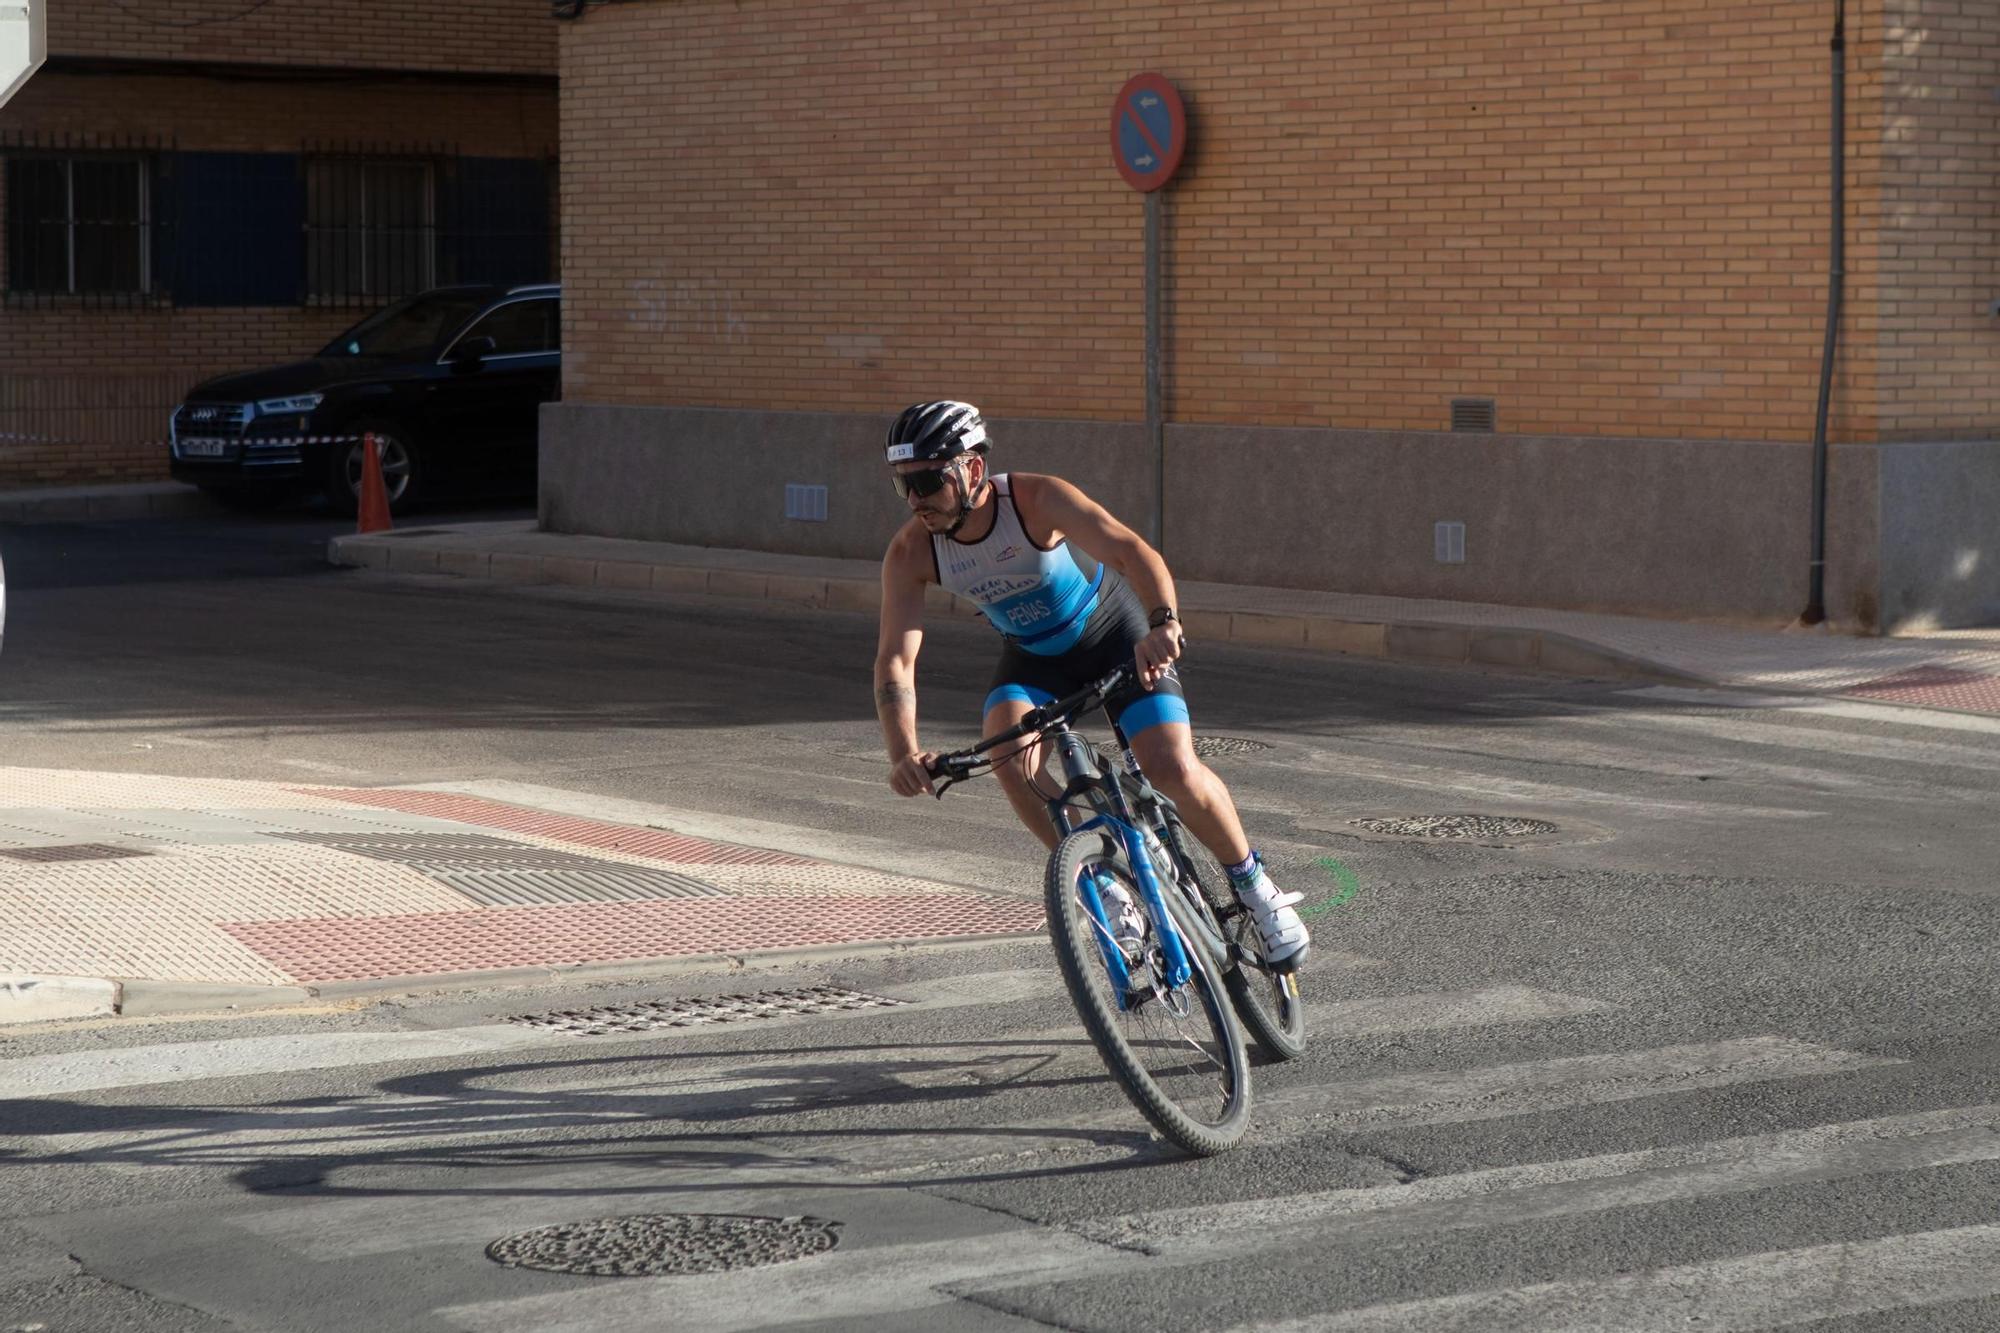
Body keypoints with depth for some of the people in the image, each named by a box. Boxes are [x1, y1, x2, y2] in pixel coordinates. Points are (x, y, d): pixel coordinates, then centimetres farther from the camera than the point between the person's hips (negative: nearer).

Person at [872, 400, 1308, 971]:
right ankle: (1107, 892, -9)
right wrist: (903, 754, -44)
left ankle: (1252, 883, 8)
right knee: (1011, 757, -26)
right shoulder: (911, 552, -22)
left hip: (1112, 631, -3)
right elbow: (895, 658, -28)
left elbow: (1131, 550, -44)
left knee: (1174, 771, -19)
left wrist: (1163, 622, -64)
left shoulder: (1036, 499, -32)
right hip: (1032, 656, 3)